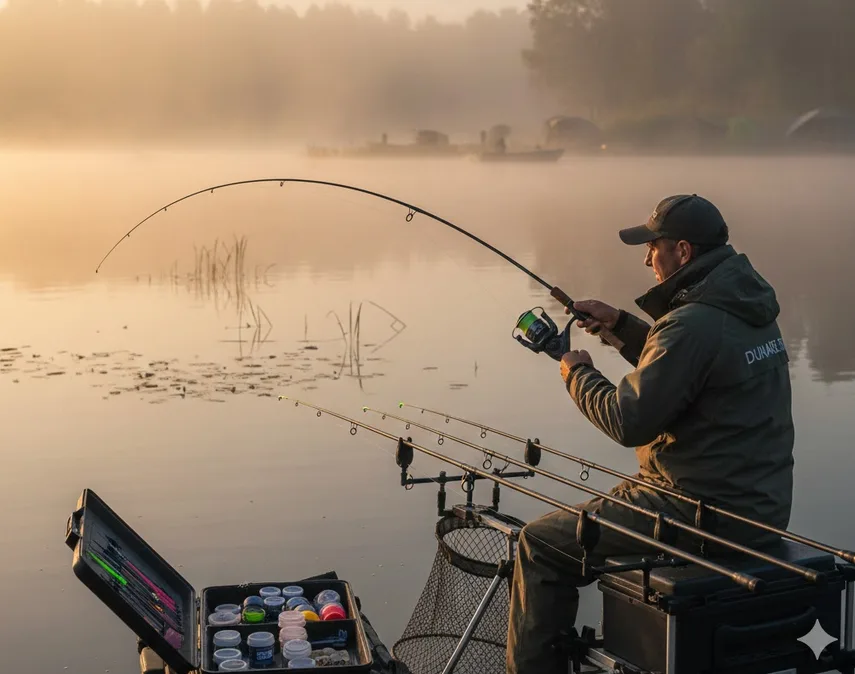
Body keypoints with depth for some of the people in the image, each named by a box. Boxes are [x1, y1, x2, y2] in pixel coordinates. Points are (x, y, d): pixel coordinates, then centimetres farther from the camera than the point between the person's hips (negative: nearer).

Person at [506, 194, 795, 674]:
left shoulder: (693, 323, -22)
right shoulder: (748, 308, 8)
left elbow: (629, 421, -20)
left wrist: (579, 374, -4)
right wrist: (622, 325, 15)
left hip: (706, 513, -10)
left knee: (541, 545, -1)